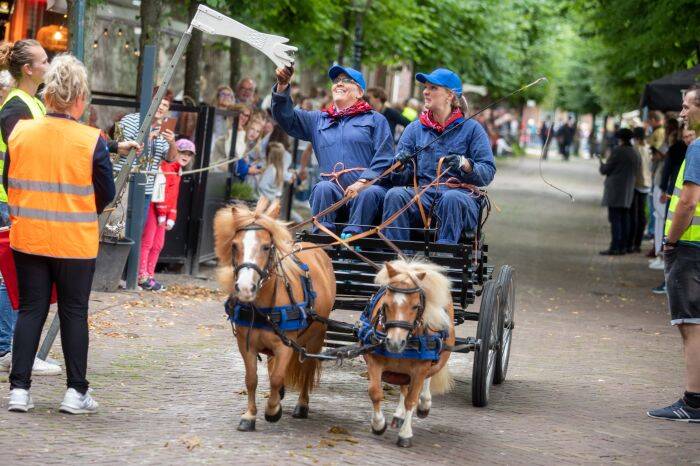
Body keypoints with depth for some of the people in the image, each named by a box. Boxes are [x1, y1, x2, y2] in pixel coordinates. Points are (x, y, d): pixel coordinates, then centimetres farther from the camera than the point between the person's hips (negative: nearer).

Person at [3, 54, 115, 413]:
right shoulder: (91, 141, -12)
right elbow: (106, 194, -4)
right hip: (76, 242, -2)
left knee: (30, 310, 11)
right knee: (74, 313, 9)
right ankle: (76, 392, 13)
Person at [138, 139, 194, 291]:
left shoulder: (177, 172, 20)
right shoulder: (166, 166, -10)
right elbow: (161, 190, -15)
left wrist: (171, 218, 15)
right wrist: (162, 213, -15)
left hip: (163, 212, 10)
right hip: (154, 208, -10)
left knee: (158, 245, 11)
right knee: (147, 242, -6)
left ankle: (149, 276, 16)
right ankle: (142, 277, -5)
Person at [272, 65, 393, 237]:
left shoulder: (376, 120, 16)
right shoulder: (318, 120, 26)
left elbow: (384, 159, 2)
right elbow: (286, 117, 13)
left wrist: (362, 182, -14)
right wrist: (282, 85, -3)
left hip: (367, 186, -2)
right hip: (333, 192, 2)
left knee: (370, 193, -34)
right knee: (323, 187, -30)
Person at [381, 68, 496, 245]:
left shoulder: (472, 128, 10)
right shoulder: (414, 129, 19)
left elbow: (488, 172, 0)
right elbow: (402, 177, 11)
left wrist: (464, 164, -20)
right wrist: (399, 165, -12)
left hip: (461, 194, -3)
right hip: (422, 195, 3)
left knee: (451, 198, -38)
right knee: (395, 194, -28)